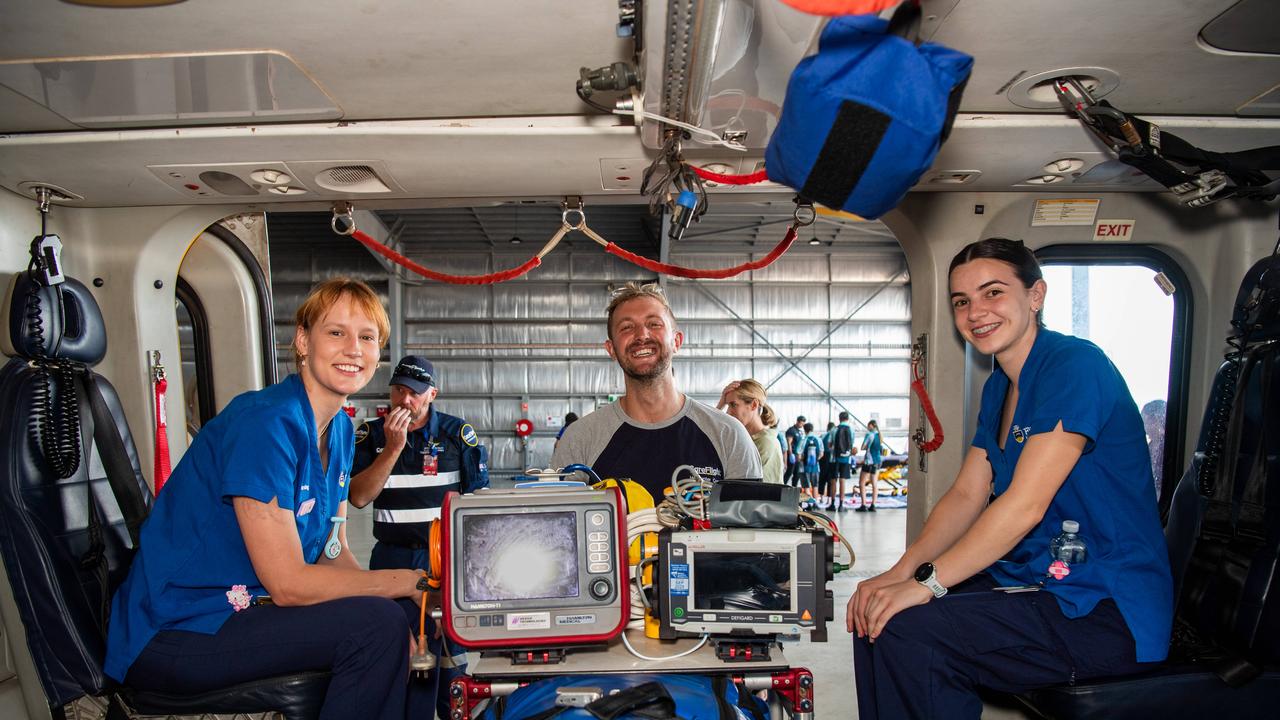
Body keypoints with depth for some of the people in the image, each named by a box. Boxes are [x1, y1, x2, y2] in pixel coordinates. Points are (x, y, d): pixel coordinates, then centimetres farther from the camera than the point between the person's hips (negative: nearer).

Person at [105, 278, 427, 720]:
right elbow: (288, 583, -24)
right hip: (171, 636, -8)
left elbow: (332, 554, 5)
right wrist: (408, 582, -17)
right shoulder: (266, 423, -24)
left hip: (244, 609, 9)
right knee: (377, 625, -24)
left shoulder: (339, 428, 4)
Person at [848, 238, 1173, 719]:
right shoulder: (999, 388, 11)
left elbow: (1024, 505, -24)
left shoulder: (1075, 365, -17)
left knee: (906, 631, -24)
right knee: (875, 613, -1)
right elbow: (966, 496, 8)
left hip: (1110, 611, -8)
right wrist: (900, 572, -6)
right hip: (1034, 585, 9)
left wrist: (926, 582, -23)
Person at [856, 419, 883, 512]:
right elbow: (881, 449, 17)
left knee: (862, 483, 0)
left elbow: (862, 447, -11)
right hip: (878, 461, 7)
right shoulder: (879, 435, 8)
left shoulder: (869, 435, -11)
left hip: (869, 460, -7)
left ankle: (864, 505, -7)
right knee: (874, 483, 9)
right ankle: (873, 505, 7)